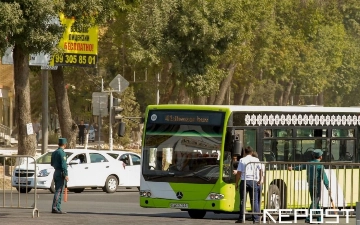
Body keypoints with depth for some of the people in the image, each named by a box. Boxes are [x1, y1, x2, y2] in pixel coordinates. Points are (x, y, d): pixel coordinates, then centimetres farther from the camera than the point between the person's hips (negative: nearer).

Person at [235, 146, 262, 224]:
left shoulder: (242, 160, 4)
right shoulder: (256, 160, 7)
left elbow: (239, 173, 0)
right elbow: (261, 170, 0)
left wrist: (236, 183, 5)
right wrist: (260, 180, 11)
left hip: (244, 181, -1)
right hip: (253, 182, 1)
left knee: (242, 200, 2)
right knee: (254, 201, 3)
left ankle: (241, 218, -1)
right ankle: (256, 219, -2)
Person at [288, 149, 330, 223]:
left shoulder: (309, 163, 8)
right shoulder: (320, 165, -12)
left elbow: (301, 167, 27)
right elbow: (324, 178, -17)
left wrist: (293, 168, 46)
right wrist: (328, 188, -16)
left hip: (310, 185, 7)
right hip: (317, 186, -7)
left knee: (316, 202, 16)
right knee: (314, 203, -10)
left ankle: (319, 219, 21)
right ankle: (308, 218, -21)